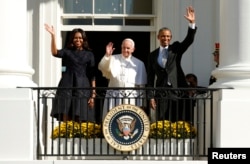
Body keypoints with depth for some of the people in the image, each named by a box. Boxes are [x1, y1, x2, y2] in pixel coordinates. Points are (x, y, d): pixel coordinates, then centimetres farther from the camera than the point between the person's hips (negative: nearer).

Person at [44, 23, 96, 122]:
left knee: (80, 119, -3)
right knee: (65, 118, -6)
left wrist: (93, 94, -1)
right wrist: (53, 36, -21)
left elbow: (92, 76, 7)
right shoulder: (67, 52, 11)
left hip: (82, 88, 0)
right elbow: (55, 53, -10)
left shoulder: (89, 54, 10)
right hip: (67, 87, 0)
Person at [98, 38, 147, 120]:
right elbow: (102, 67, -7)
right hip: (114, 96, 0)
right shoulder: (113, 59, 10)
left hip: (132, 98, 0)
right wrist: (107, 55, -20)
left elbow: (141, 84, 12)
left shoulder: (139, 63, 13)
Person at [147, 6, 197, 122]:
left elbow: (189, 40, -6)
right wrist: (151, 96, 1)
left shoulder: (176, 49, 10)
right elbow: (150, 77, 9)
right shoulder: (153, 55, 11)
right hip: (161, 92, 1)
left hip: (178, 91, -1)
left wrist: (192, 23, -21)